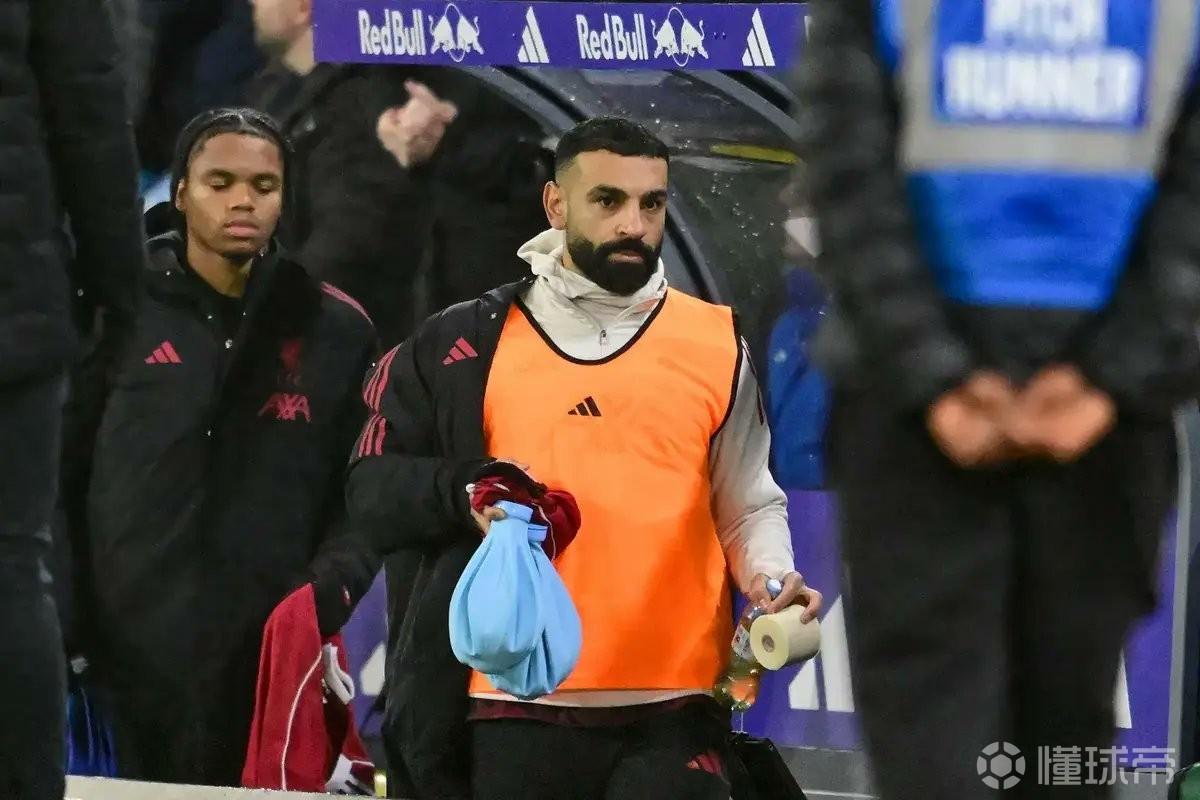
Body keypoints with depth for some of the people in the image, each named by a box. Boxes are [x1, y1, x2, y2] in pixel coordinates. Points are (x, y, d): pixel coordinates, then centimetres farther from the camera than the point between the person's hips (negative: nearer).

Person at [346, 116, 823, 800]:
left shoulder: (715, 345, 11)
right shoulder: (468, 346, 9)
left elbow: (748, 508, 15)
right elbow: (373, 489, 8)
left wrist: (768, 576, -5)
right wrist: (460, 492, -11)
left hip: (672, 716, 0)